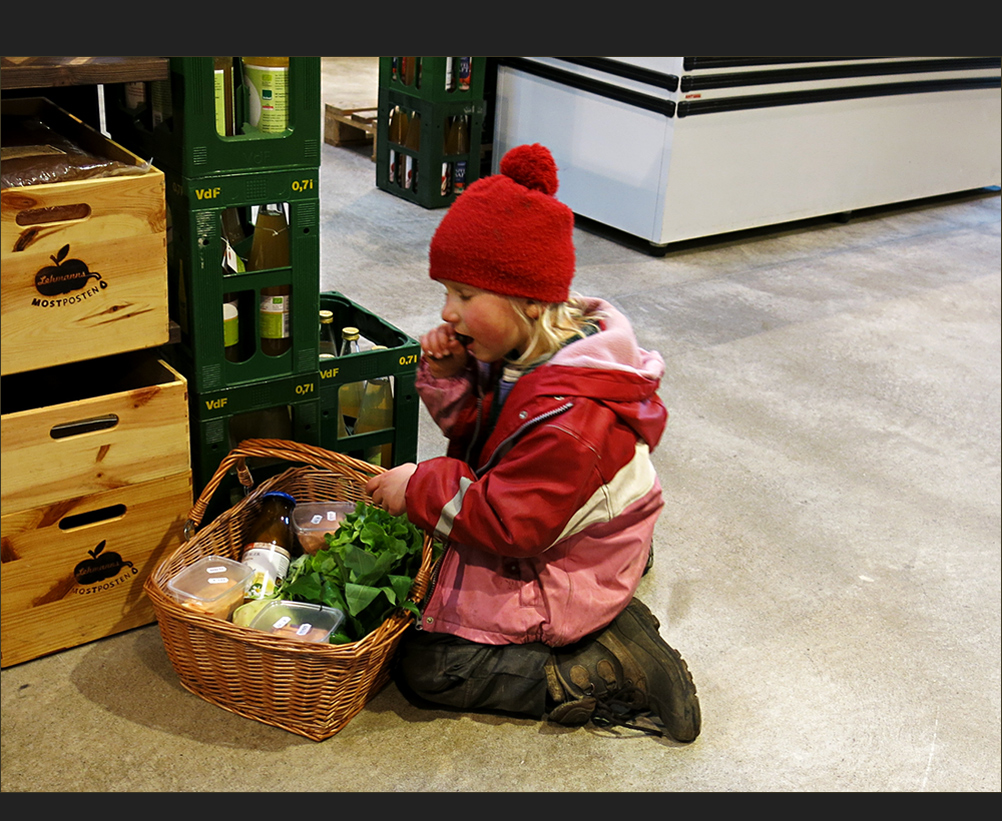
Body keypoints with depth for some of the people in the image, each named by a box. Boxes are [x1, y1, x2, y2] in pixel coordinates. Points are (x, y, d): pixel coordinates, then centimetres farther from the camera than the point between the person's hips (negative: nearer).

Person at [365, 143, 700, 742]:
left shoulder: (569, 420, -36)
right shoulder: (523, 353, -5)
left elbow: (507, 527, -31)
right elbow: (477, 427, 8)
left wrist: (420, 488, -22)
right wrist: (449, 378, -12)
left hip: (557, 578, -10)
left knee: (426, 665, -9)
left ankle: (611, 671, -9)